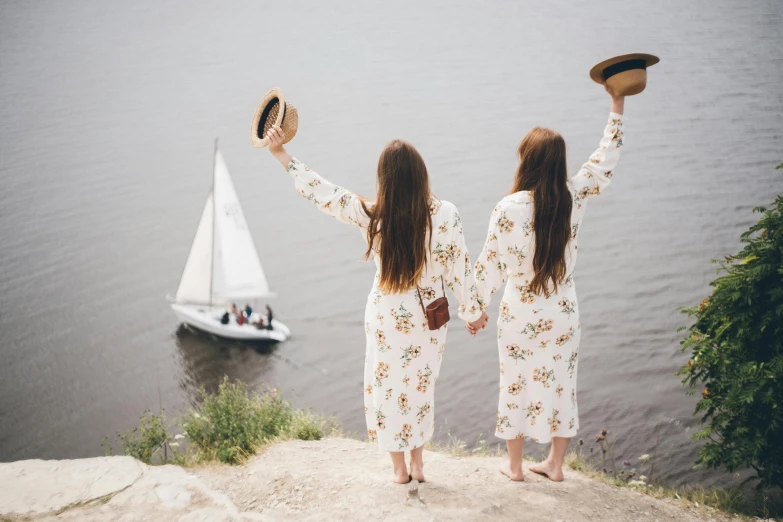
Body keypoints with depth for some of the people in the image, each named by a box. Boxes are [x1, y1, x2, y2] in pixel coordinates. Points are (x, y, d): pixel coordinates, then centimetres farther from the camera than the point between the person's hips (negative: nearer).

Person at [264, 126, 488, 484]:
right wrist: (473, 311, 6)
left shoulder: (371, 216, -17)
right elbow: (459, 268, -9)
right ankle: (417, 463, 31)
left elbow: (321, 192, -11)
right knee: (421, 388, 20)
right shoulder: (445, 215, -18)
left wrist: (281, 154, -4)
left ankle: (399, 467, 28)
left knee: (387, 388, 17)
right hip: (428, 319, 1)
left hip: (385, 317, -1)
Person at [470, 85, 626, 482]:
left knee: (516, 386, 14)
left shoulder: (508, 208, -21)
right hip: (563, 315, 3)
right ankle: (555, 464, 30)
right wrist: (618, 104, 13)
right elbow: (606, 159, 5)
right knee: (561, 385, 17)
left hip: (519, 315, -2)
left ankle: (515, 465, 29)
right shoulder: (574, 198, -12)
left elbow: (489, 266, -12)